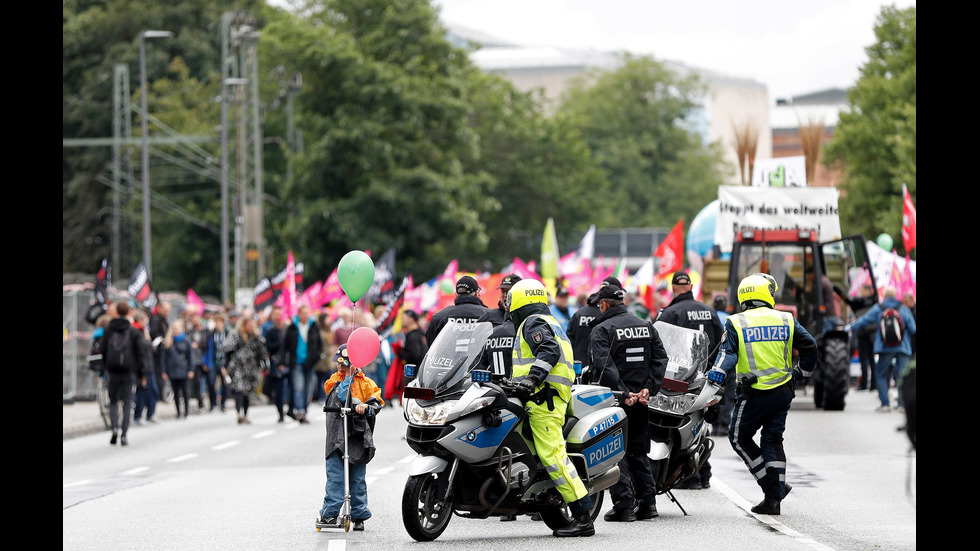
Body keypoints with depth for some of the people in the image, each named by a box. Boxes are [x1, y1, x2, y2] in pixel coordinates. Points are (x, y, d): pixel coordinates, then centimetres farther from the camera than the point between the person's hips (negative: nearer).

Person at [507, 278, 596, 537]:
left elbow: (549, 351, -19)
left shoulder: (533, 323, -3)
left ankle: (583, 517, -24)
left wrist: (531, 379, -28)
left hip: (543, 399, -11)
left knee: (552, 455, -17)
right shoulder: (551, 323, 28)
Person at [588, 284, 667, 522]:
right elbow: (660, 358, 5)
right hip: (640, 398, 6)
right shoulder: (646, 326, 11)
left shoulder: (602, 330, -8)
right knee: (638, 451, 15)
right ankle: (648, 501, 10)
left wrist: (623, 393, -20)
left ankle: (624, 505, -8)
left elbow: (603, 366, -20)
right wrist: (649, 388, -2)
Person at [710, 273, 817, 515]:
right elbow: (810, 346, 4)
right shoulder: (786, 321, 5)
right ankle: (774, 496, 6)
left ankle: (774, 486, 2)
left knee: (739, 438, 11)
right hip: (783, 391, 3)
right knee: (773, 440, 12)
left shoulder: (735, 323, -1)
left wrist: (718, 373, -26)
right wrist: (801, 372, 18)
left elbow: (728, 352, -15)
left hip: (754, 393, -3)